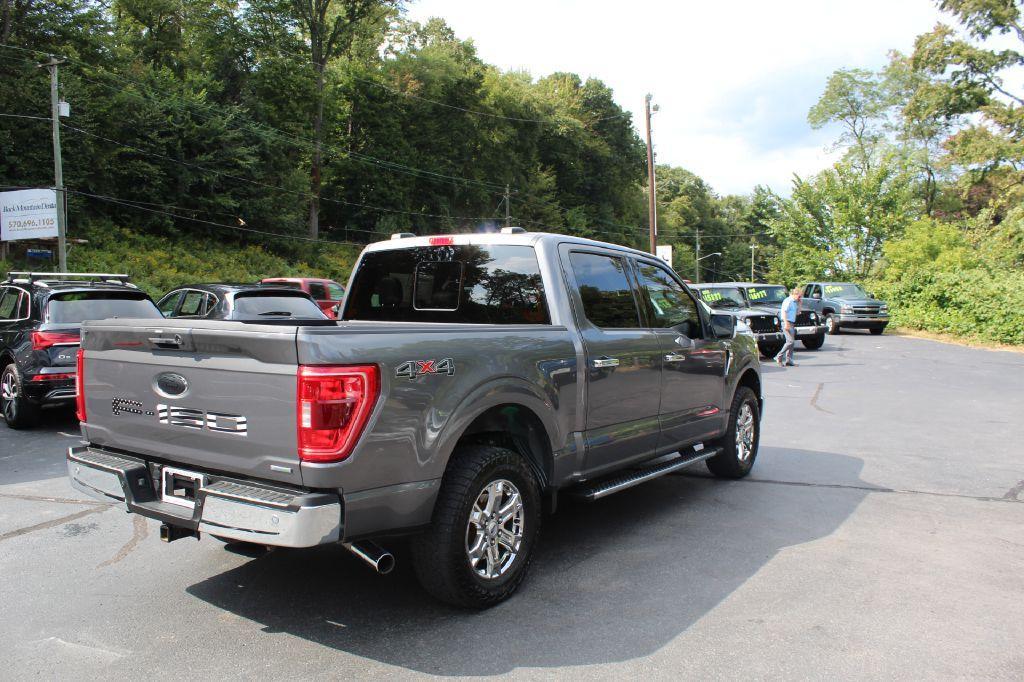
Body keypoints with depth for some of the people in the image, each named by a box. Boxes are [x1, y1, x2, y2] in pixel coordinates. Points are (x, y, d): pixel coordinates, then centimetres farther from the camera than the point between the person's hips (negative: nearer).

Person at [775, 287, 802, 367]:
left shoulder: (794, 302, 18)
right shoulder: (788, 301, -11)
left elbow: (798, 312, 25)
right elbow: (783, 312, -19)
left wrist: (799, 303, 12)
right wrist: (786, 324, -25)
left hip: (792, 324, 10)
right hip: (787, 323, -10)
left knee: (791, 342, 8)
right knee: (790, 341, -15)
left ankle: (788, 360, 10)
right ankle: (779, 357, -9)